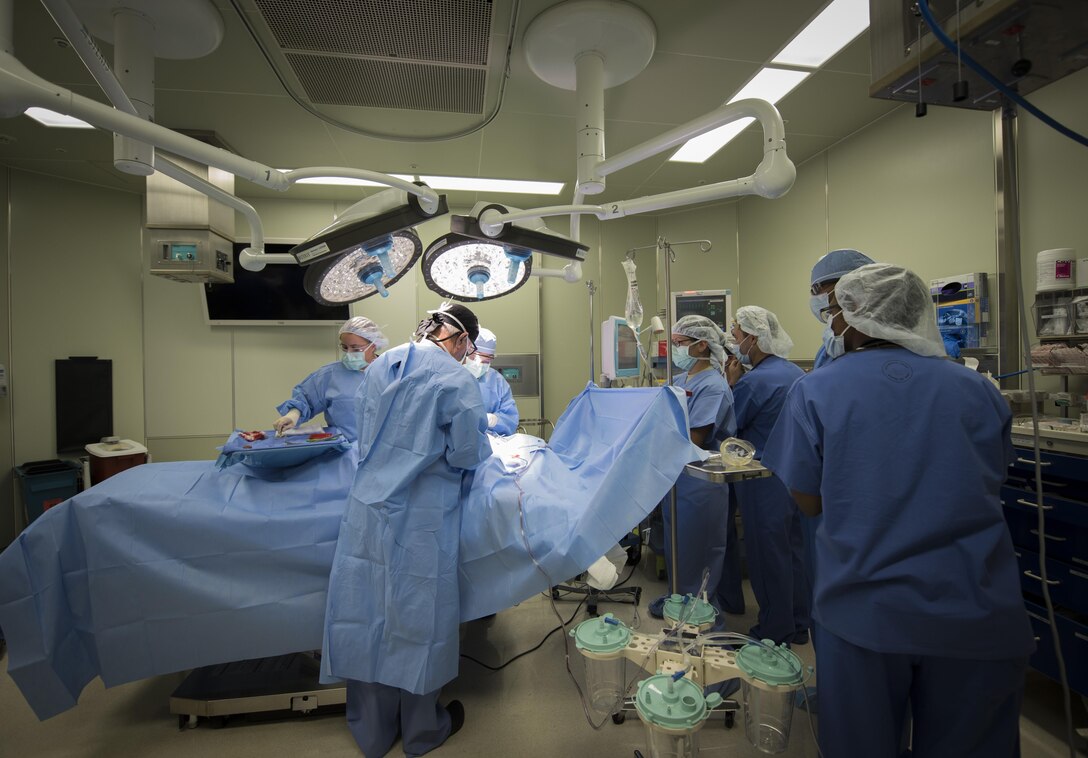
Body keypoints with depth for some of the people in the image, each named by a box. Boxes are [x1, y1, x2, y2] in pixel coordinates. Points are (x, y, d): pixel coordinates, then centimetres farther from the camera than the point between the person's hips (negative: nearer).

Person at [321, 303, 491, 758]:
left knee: (368, 615, 16)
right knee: (418, 617, 12)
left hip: (368, 505, 6)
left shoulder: (380, 365, 5)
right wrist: (481, 444, 10)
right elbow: (467, 454, -12)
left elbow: (365, 431, 14)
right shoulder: (454, 378, -14)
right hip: (421, 518, -6)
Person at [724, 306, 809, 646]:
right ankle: (799, 623, 34)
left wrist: (731, 383, -6)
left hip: (765, 482, -9)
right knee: (793, 548, 19)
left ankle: (775, 632, 21)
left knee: (768, 554, 6)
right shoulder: (795, 372, 7)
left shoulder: (754, 381, -22)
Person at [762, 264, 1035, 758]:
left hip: (863, 611, -3)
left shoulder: (815, 391, -11)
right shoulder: (977, 388, 0)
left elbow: (808, 501, -5)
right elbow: (989, 487, 13)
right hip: (975, 615, 3)